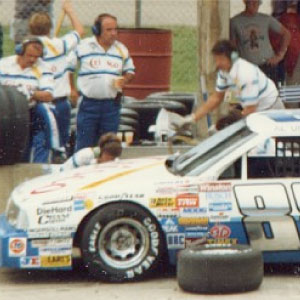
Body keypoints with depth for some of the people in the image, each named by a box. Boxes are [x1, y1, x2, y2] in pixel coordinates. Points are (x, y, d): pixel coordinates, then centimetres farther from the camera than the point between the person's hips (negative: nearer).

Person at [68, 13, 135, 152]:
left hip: (112, 104, 3)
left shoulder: (121, 49, 8)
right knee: (84, 143, -1)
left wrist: (124, 80, -4)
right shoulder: (83, 46, -3)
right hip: (88, 103, -3)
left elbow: (130, 71, 17)